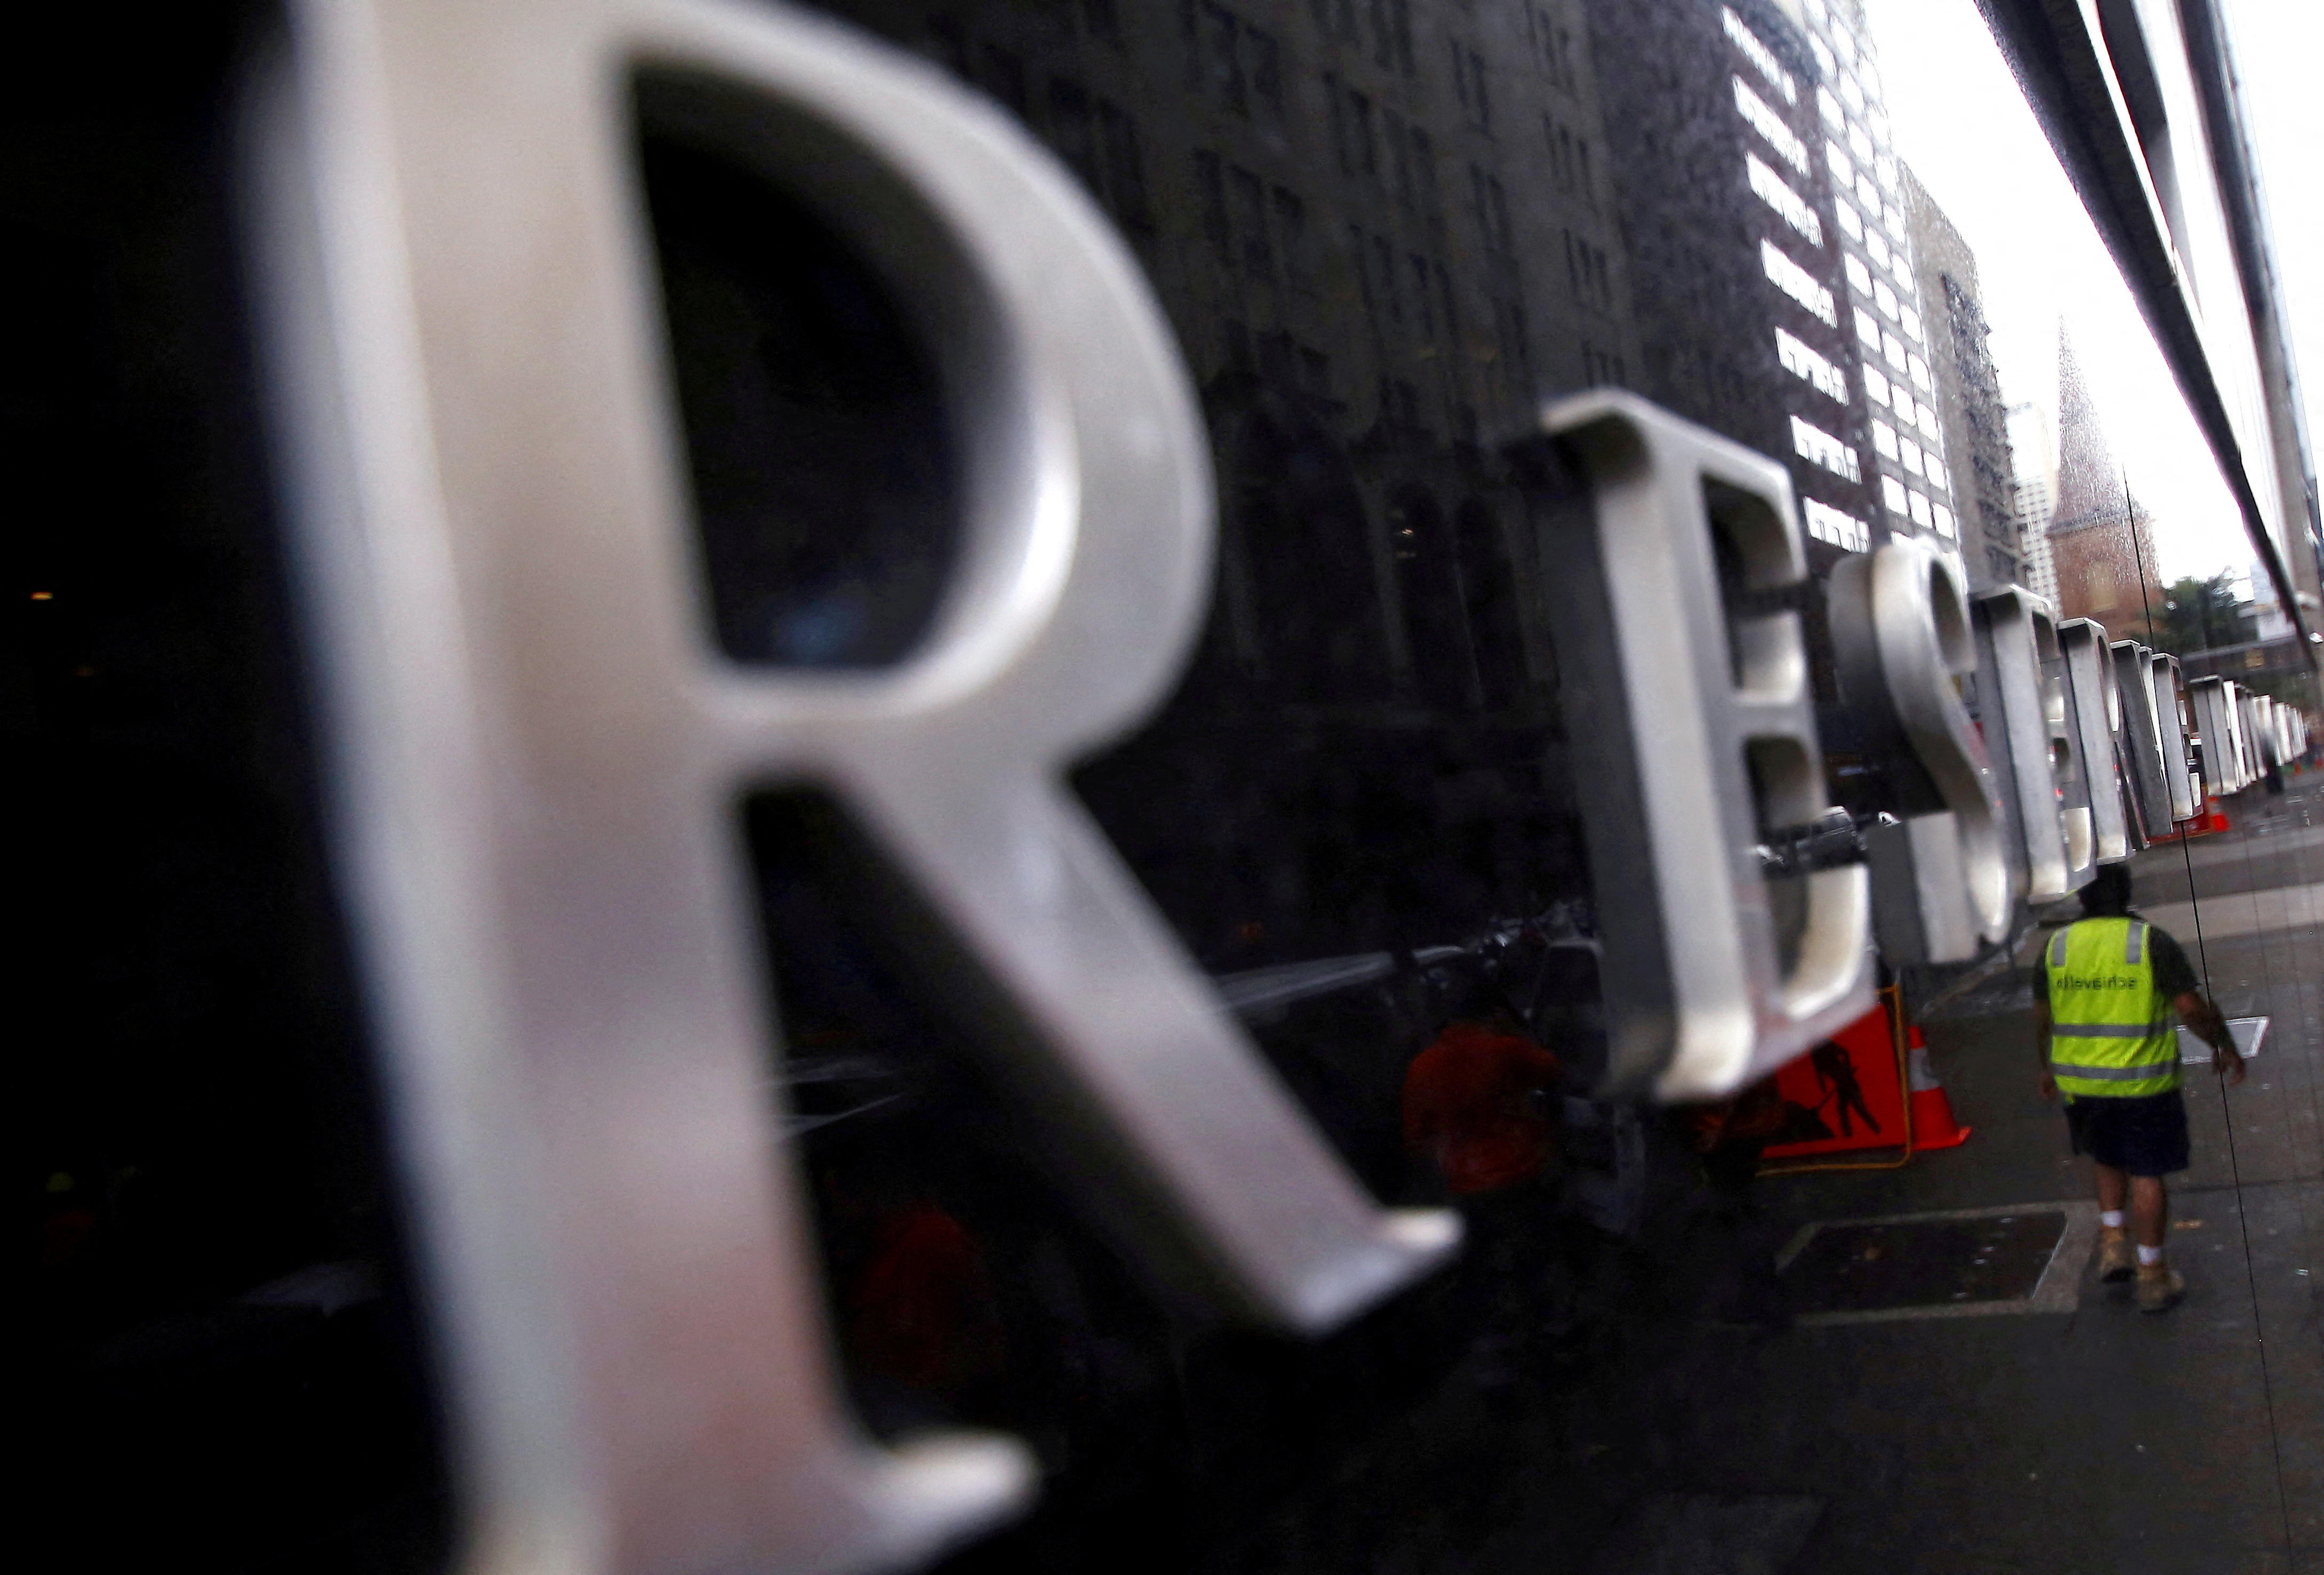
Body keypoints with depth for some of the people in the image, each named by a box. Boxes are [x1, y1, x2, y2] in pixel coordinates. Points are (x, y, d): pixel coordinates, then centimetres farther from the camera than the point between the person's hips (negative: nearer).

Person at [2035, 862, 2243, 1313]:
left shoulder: (2056, 948, -1)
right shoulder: (2151, 943, -11)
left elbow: (2042, 1020, 5)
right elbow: (2193, 1008, -13)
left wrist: (2048, 1069, 19)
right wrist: (2225, 1047, 4)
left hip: (2081, 1083, 3)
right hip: (2143, 1083, -3)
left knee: (2108, 1160, 25)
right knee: (2146, 1175, 7)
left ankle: (2112, 1241, 15)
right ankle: (2152, 1276, 14)